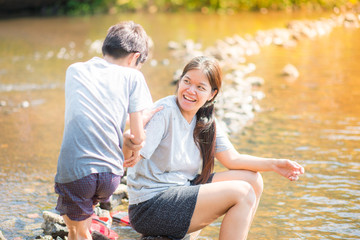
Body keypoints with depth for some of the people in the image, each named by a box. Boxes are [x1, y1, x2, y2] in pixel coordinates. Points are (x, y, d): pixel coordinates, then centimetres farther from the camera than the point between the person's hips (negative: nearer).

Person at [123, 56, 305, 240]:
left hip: (181, 192, 8)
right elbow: (129, 159, -27)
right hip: (150, 207, -8)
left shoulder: (206, 121, 6)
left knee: (253, 179, 4)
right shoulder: (165, 112, -18)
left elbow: (232, 159, 7)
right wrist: (127, 144, -51)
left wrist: (273, 164, -4)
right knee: (243, 193, -16)